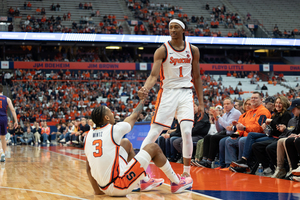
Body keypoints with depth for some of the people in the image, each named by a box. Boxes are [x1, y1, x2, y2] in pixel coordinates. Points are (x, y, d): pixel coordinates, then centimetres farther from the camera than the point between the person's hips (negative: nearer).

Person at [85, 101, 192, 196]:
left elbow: (88, 168, 11)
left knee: (126, 143, 25)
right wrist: (142, 100, 32)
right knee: (153, 147, 7)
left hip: (105, 188, 7)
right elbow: (134, 116, 12)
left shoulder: (88, 136, 6)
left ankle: (145, 181, 34)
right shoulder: (114, 130, -9)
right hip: (120, 186, -7)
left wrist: (97, 190, 21)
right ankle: (177, 183, 21)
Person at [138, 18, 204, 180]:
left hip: (186, 93, 2)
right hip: (167, 92, -2)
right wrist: (145, 89, -35)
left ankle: (186, 171, 3)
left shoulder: (193, 50, 6)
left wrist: (201, 103, 8)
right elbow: (154, 75, -14)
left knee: (187, 132, -11)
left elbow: (197, 77, 12)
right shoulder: (162, 50, -4)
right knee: (154, 132, -5)